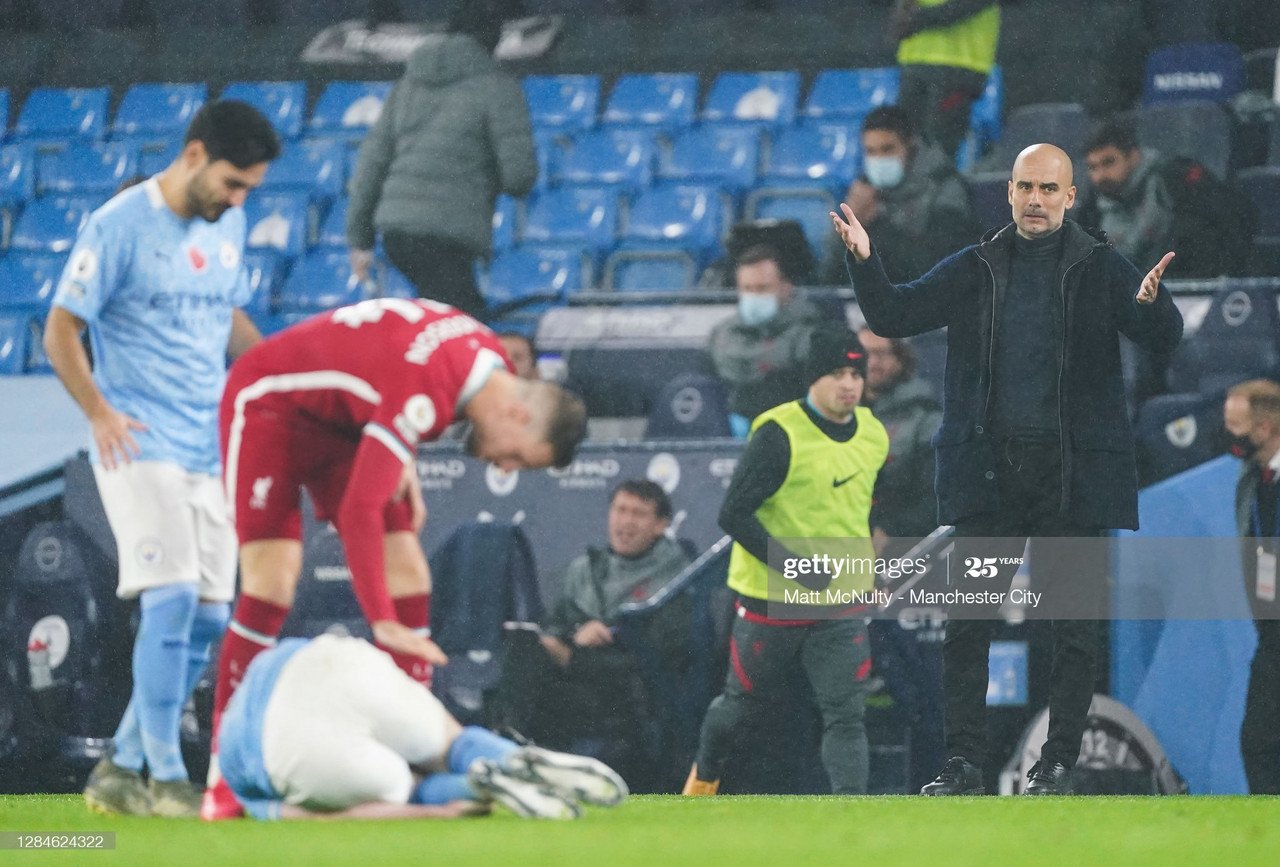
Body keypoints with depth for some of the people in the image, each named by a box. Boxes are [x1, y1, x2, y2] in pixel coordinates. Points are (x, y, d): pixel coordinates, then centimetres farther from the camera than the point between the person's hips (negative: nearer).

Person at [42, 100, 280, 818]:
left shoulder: (228, 225, 11)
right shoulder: (120, 226, -11)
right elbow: (61, 331, -8)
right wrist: (99, 412, -20)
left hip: (212, 450, 7)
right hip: (140, 445, -7)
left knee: (208, 617, 4)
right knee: (172, 597, -18)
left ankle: (122, 770, 14)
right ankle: (166, 778, -15)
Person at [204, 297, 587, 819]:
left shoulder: (489, 358, -9)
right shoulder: (423, 393, -37)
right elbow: (359, 509, -38)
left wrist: (402, 461, 0)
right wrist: (382, 623, -39)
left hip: (341, 418, 9)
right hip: (270, 402, -9)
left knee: (409, 578, -2)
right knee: (271, 585, -19)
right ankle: (223, 775, -16)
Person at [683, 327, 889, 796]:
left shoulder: (874, 435, 4)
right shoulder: (779, 435, -17)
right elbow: (734, 514, -20)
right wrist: (793, 566, -25)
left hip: (841, 608, 4)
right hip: (771, 600, -4)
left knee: (845, 714, -10)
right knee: (743, 701, 15)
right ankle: (704, 775, 42)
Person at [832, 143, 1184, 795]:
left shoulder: (1101, 269, 2)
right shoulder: (975, 269, 9)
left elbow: (1163, 338, -8)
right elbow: (894, 316, 9)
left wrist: (1149, 302, -31)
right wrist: (863, 263, -8)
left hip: (1073, 471, -2)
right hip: (987, 467, 2)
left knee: (1074, 621, 2)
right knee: (967, 619, 0)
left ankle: (1058, 763, 9)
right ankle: (964, 760, 5)